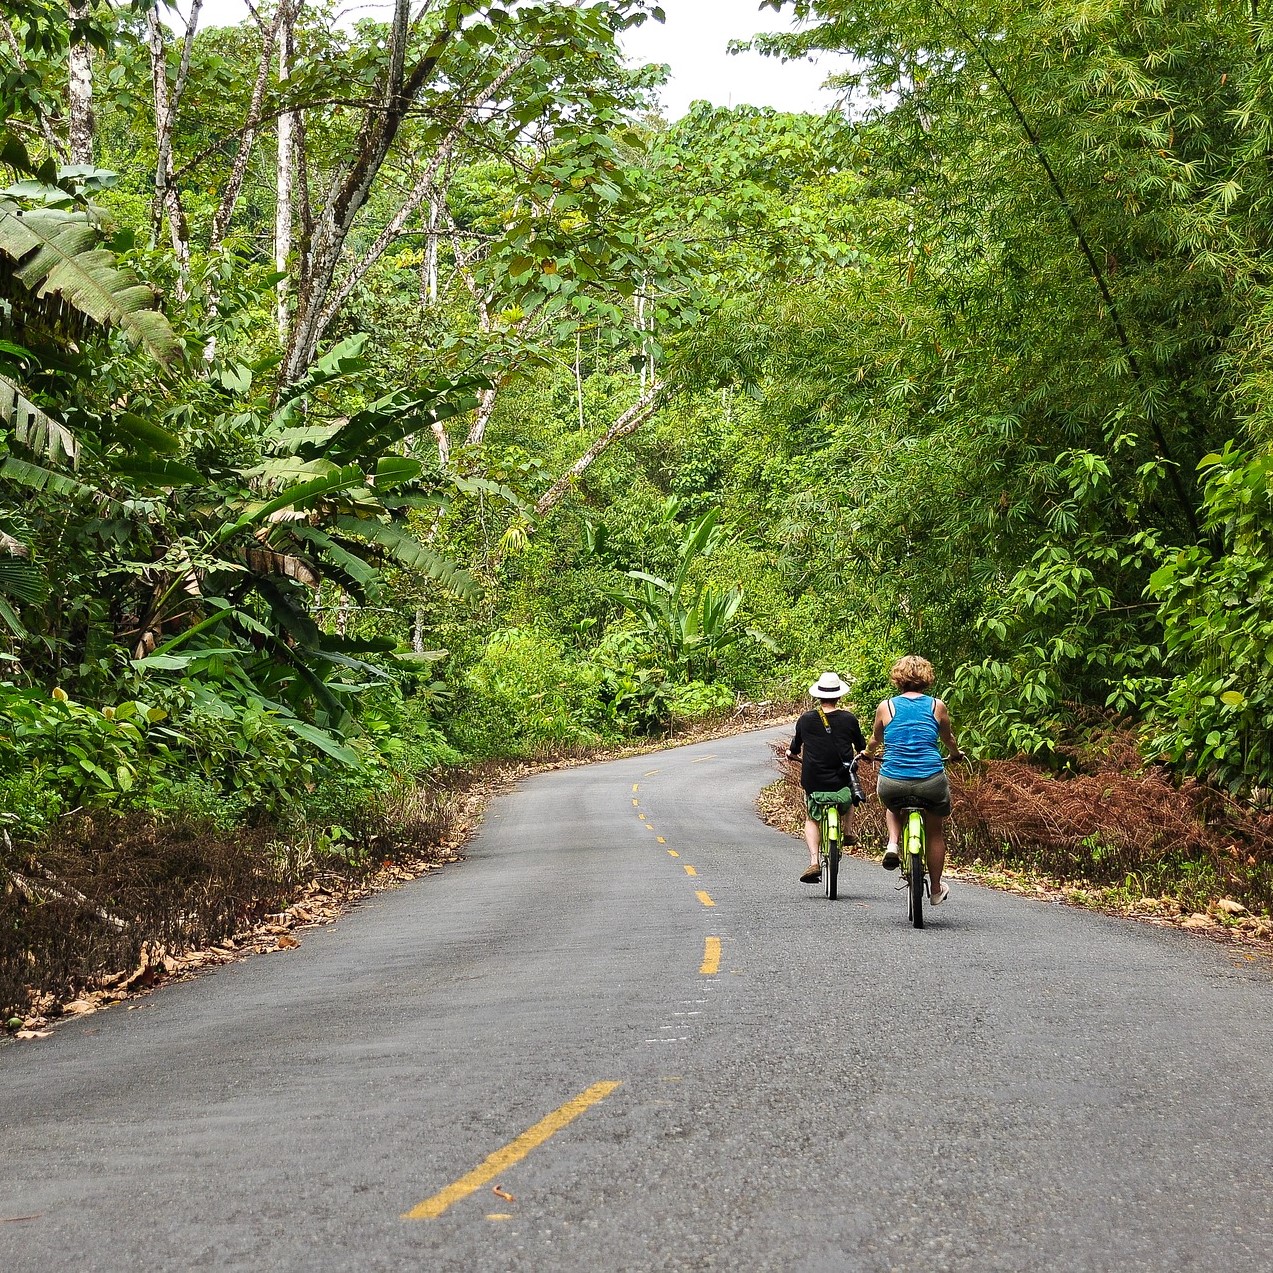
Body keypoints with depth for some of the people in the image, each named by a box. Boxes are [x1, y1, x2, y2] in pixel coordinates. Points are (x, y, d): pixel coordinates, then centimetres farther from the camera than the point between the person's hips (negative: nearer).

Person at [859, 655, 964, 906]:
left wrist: (868, 754, 46)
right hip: (931, 783, 0)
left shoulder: (885, 706, 4)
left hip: (892, 785, 0)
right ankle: (936, 890, 32)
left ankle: (892, 844, 11)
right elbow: (949, 739, 23)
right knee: (934, 831, 25)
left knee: (892, 803, 36)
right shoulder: (937, 706, 5)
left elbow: (875, 740, 23)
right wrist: (956, 754, 46)